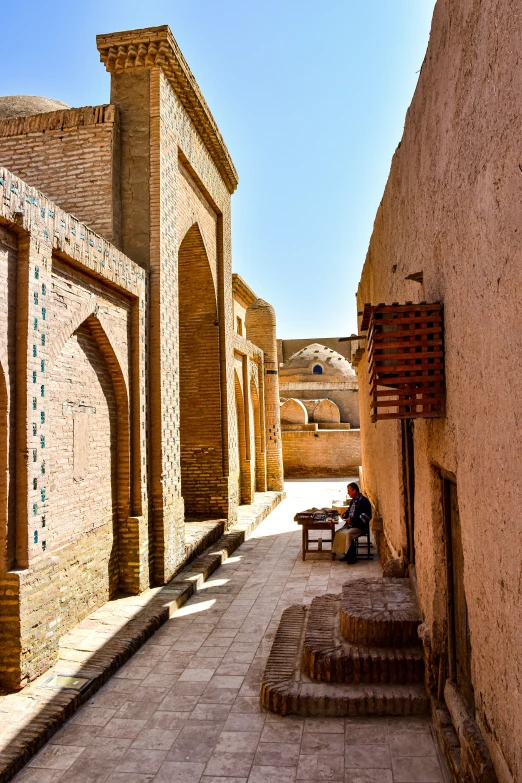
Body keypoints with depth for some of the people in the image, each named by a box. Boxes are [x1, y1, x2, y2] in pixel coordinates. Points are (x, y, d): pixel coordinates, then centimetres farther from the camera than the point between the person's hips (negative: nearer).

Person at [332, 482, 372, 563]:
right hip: (350, 525, 9)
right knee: (338, 533, -10)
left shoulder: (364, 501, -15)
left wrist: (352, 519, -24)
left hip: (360, 527, -9)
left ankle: (351, 556, -17)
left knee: (347, 534, -31)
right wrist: (345, 514, 10)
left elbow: (365, 517, -22)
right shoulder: (353, 500, 13)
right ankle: (346, 554, -2)